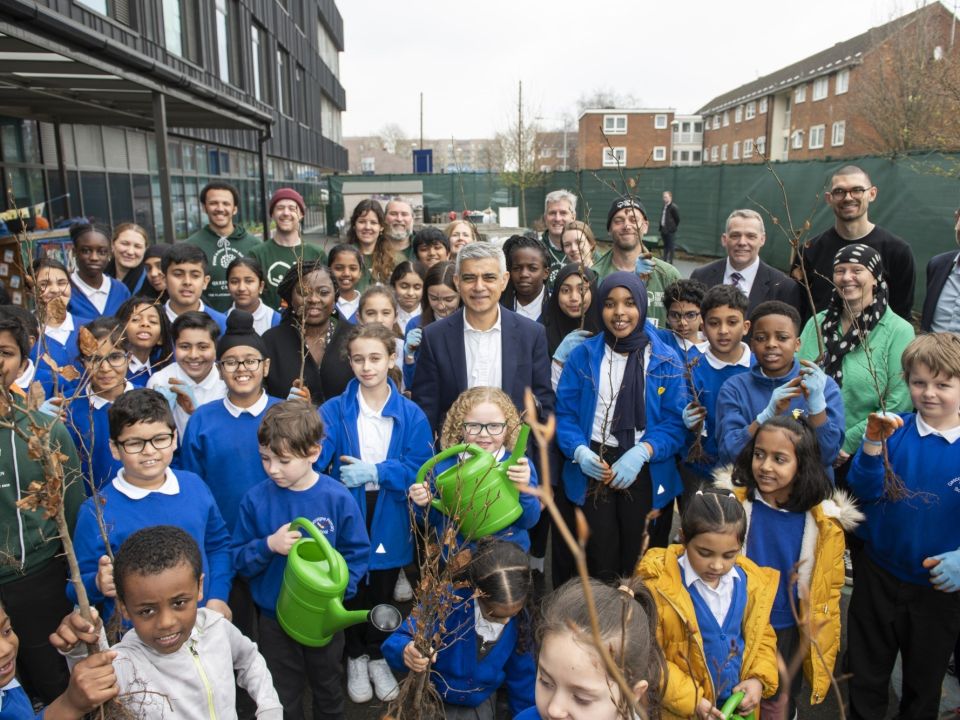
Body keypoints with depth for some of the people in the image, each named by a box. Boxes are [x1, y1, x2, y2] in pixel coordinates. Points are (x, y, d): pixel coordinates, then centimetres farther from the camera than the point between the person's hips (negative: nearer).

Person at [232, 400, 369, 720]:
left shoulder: (338, 498, -17)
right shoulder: (255, 499, -13)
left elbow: (357, 552, -10)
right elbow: (239, 560, -8)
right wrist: (269, 545, -26)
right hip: (274, 617, 1)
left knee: (328, 691, 24)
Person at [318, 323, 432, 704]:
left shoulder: (411, 414, -7)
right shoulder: (334, 410, -7)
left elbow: (420, 469, -11)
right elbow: (313, 459, -19)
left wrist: (375, 472, -19)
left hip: (390, 521, 1)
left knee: (383, 594, 17)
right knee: (352, 592, 15)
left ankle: (378, 656, 42)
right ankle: (356, 657, 41)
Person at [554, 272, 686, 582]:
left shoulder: (666, 361, -1)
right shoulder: (583, 355, 1)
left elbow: (676, 421, -4)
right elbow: (565, 412, 1)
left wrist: (641, 452, -19)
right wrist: (580, 451, -16)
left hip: (646, 472, 0)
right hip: (594, 466, 0)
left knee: (639, 561, 12)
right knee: (600, 560, 4)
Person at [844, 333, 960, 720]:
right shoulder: (894, 429, -9)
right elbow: (865, 492, -16)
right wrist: (872, 445, -31)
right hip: (879, 574, 1)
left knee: (925, 678, 22)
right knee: (866, 674, 18)